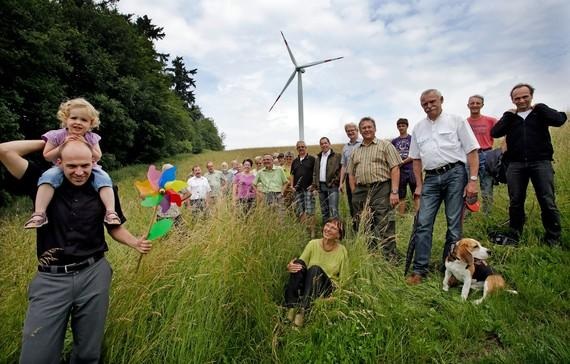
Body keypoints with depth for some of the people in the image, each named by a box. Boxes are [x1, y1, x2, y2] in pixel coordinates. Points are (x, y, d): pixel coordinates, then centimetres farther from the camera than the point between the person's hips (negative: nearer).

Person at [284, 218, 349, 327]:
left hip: (328, 290, -2)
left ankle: (302, 310, -40)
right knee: (298, 263, -27)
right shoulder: (313, 244, -1)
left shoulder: (342, 251, -4)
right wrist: (290, 267, -25)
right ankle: (292, 307, -32)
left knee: (315, 269, -32)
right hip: (307, 285, 2)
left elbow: (343, 280, 2)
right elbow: (300, 265, -1)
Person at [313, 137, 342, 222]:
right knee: (324, 209, 11)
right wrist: (315, 185, 9)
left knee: (333, 209, -12)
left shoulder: (337, 156, 0)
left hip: (332, 186, -6)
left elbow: (341, 170, -7)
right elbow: (315, 173, 19)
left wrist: (336, 181, -14)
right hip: (321, 186, 6)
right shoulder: (318, 158, 18)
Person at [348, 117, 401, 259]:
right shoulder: (355, 151, 18)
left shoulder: (385, 145, 4)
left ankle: (391, 258, 3)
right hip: (361, 192, 5)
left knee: (385, 228, -6)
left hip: (381, 190, -5)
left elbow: (395, 169, -4)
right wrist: (354, 194, 6)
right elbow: (351, 174, 18)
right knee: (364, 229, 10)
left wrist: (394, 192, -14)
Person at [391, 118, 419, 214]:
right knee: (401, 197, 7)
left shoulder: (412, 138, 5)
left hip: (412, 170, -3)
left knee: (416, 196, -4)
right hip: (399, 171, 3)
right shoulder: (394, 141, 13)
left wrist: (403, 161, -14)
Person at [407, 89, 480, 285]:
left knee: (454, 223, 0)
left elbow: (472, 151, 0)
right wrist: (419, 185, 10)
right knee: (423, 223, -4)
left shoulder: (456, 121, 5)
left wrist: (473, 180, -9)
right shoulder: (418, 128, 16)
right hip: (431, 178, 3)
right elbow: (416, 159, 17)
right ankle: (420, 270, 2)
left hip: (455, 173, -3)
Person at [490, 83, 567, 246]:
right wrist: (508, 116, 0)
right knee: (515, 202, 6)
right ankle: (514, 236, 18)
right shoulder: (510, 117, 14)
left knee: (547, 202, -5)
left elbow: (559, 120, -10)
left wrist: (538, 108, -2)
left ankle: (553, 240, 7)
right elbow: (495, 133, 0)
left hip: (541, 163, -2)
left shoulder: (540, 111, 10)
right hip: (516, 165, 2)